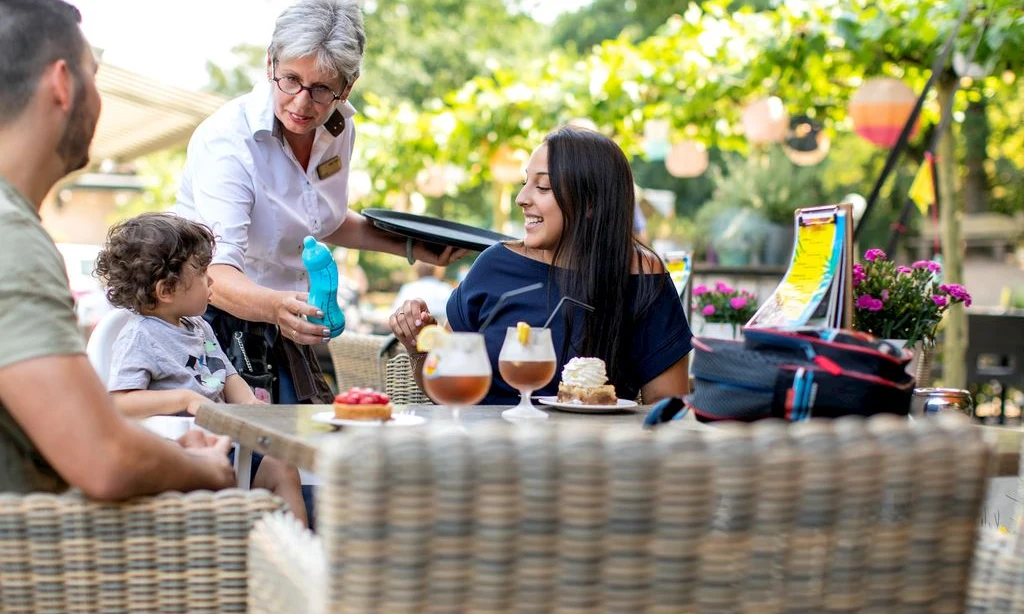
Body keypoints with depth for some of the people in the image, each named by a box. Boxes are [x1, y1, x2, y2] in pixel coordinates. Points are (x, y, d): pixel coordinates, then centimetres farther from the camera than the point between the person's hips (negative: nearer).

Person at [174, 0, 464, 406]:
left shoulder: (339, 128, -2)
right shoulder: (227, 141, -24)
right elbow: (215, 273, -35)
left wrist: (409, 247, 8)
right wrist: (275, 307, -55)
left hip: (286, 326, 6)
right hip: (217, 321, -6)